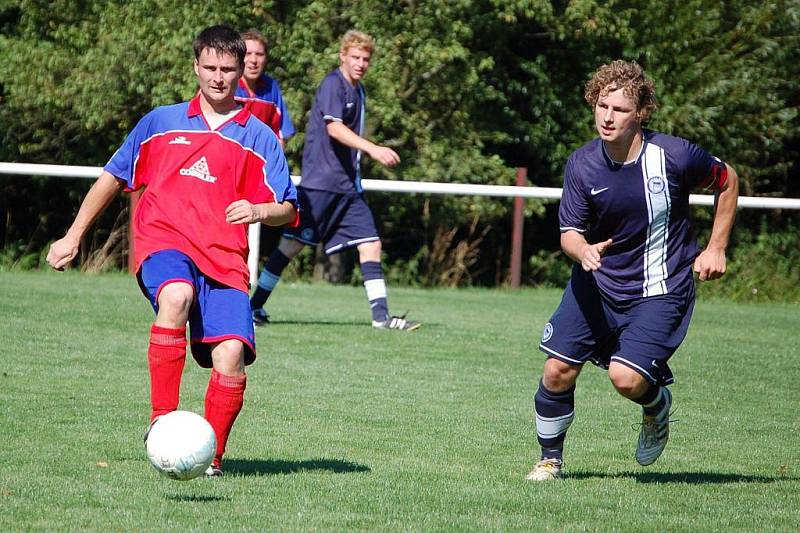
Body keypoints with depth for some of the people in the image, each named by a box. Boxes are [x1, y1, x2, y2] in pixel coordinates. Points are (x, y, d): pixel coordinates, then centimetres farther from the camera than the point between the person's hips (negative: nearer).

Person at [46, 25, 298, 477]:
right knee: (177, 296, -37)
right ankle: (162, 422, -35)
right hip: (163, 242, -1)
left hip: (224, 260, 1)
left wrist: (259, 210, -12)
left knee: (231, 355, -19)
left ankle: (211, 458, 2)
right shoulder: (161, 122, 17)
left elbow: (288, 209, 10)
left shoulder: (259, 137, 14)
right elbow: (113, 179, 24)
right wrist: (73, 237, 21)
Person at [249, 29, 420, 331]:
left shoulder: (358, 91, 17)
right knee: (293, 243, -4)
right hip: (320, 179, -8)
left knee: (370, 244, -1)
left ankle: (381, 315, -2)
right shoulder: (333, 84, -9)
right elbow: (333, 127, -24)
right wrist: (372, 149, -34)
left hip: (348, 184, 8)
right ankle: (254, 306, 4)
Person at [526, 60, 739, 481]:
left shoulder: (674, 156, -18)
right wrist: (583, 250, -30)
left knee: (627, 377, -20)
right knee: (558, 370, -4)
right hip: (596, 283, 3)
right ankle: (551, 458, 21)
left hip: (659, 290, -3)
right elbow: (570, 231, -5)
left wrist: (716, 249, 1)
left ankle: (658, 404, 18)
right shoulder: (582, 164, -10)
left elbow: (727, 181, 2)